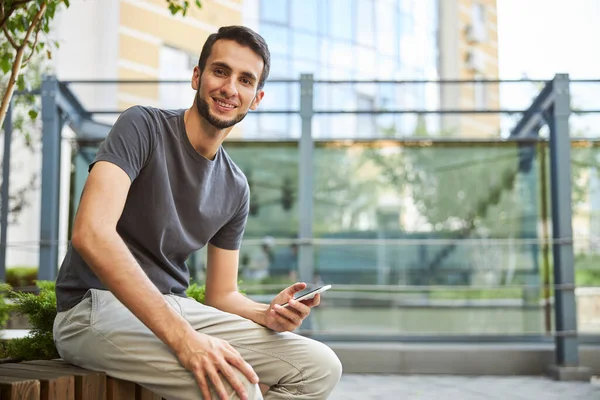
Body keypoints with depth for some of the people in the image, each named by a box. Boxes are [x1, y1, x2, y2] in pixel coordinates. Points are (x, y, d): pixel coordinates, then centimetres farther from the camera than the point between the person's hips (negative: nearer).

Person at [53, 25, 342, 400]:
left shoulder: (235, 187, 9)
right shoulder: (143, 126, -10)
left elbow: (222, 295, 15)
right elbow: (91, 233, -26)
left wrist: (268, 314, -10)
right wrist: (183, 338, -31)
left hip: (175, 308, 7)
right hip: (98, 307, -7)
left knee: (322, 367, -5)